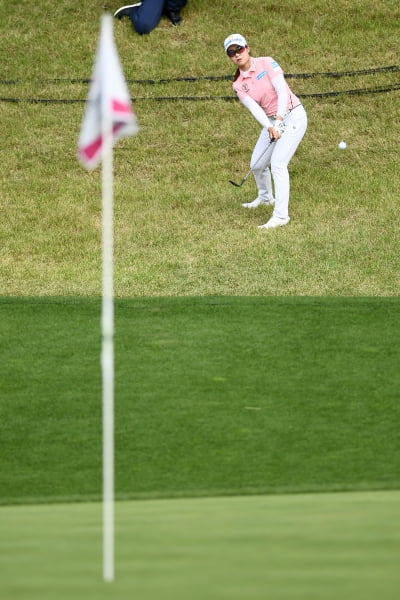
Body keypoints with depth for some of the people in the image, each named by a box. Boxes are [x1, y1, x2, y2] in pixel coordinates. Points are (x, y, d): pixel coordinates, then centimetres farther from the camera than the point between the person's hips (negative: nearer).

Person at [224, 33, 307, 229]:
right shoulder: (238, 84, 3)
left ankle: (281, 215, -22)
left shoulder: (266, 63, -10)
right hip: (271, 122, 7)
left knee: (277, 163, -19)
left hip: (293, 116, -7)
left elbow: (282, 91, -19)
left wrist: (279, 121, -29)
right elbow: (254, 108, -11)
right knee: (257, 165, 13)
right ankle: (265, 197, 45)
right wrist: (270, 127, -29)